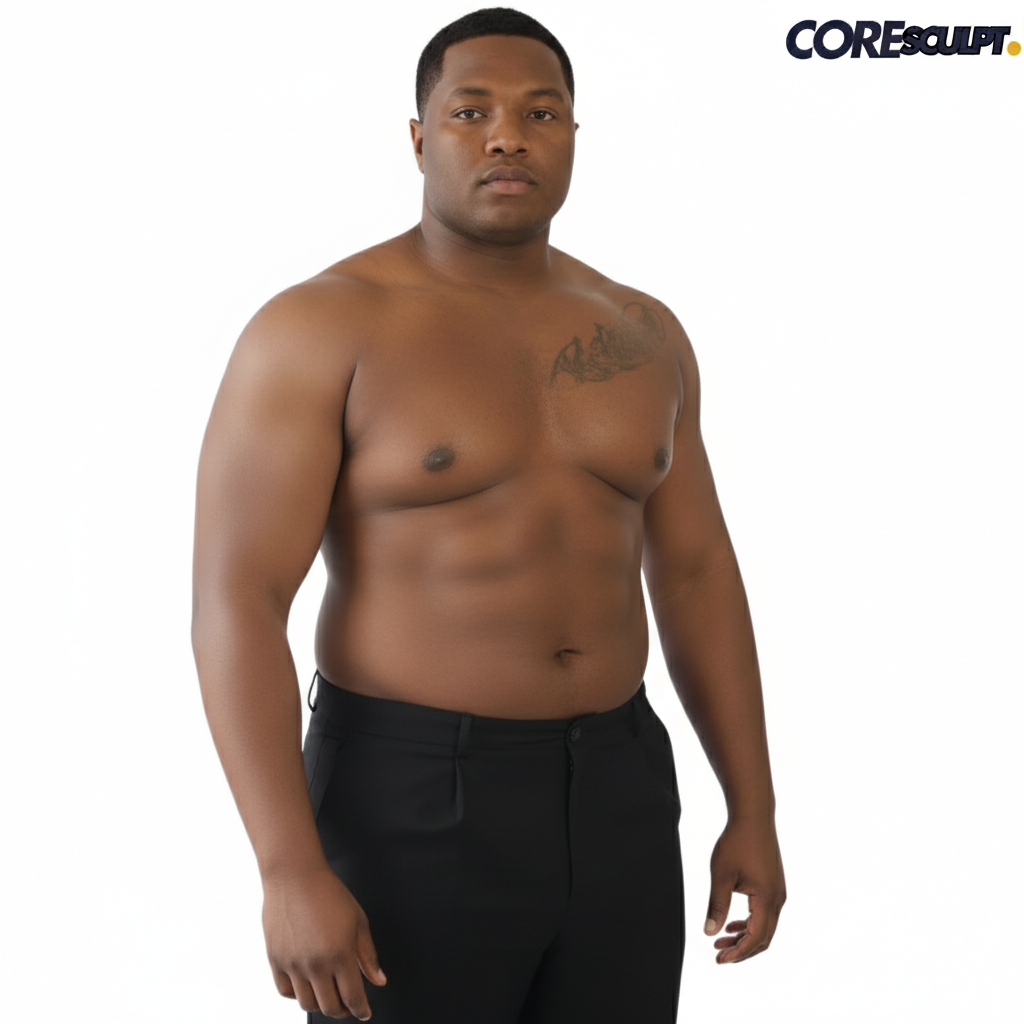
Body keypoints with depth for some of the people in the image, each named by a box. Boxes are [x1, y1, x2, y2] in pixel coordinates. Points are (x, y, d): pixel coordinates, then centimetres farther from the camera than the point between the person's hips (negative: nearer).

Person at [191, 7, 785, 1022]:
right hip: (412, 809, -5)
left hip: (612, 800, 6)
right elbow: (234, 603, -15)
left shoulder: (638, 334, 7)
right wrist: (292, 869, -21)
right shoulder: (317, 330, -11)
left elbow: (697, 575, 11)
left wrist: (753, 810, 9)